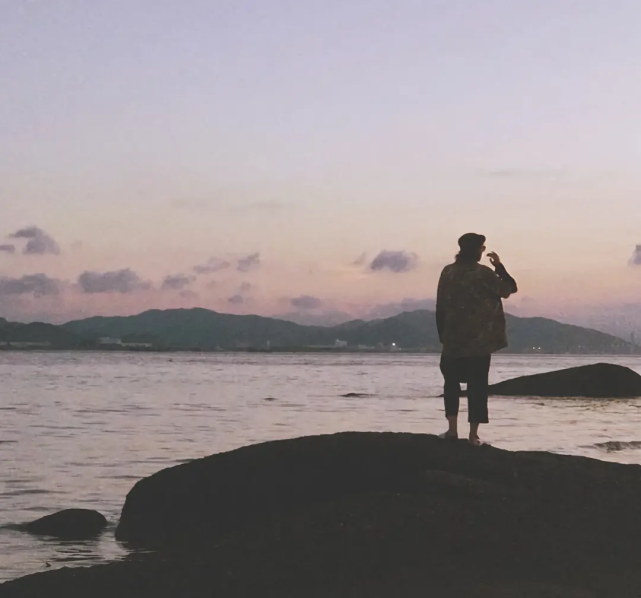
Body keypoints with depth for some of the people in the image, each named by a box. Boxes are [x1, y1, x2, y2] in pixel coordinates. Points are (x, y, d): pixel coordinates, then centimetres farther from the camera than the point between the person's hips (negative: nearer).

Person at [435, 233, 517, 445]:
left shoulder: (447, 272, 2)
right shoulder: (483, 273, -9)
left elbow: (440, 307, 4)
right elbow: (509, 289, 2)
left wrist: (442, 334, 13)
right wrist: (499, 266, 14)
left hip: (453, 339, 3)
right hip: (480, 340, -3)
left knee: (451, 382, 16)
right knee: (477, 385, 2)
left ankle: (452, 429, 9)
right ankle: (473, 434, 0)